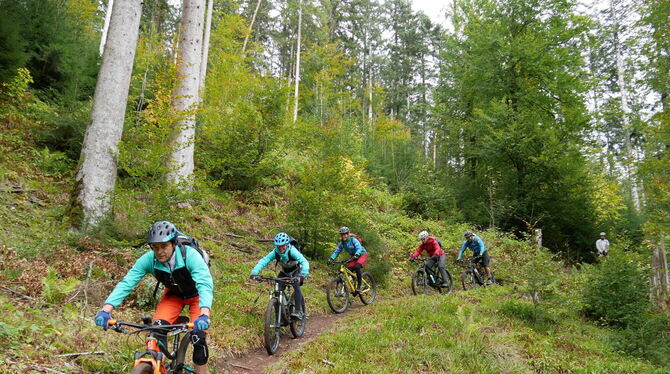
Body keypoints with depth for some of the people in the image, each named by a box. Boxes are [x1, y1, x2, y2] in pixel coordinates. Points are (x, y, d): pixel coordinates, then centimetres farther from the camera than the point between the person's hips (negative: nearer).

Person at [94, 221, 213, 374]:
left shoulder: (190, 255, -36)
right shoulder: (148, 259, -25)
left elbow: (205, 284, -47)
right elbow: (126, 283, -28)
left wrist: (204, 315, -61)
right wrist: (106, 310, -42)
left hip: (196, 295, -3)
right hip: (173, 294, 3)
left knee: (198, 337, -16)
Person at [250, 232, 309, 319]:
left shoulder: (292, 251, -35)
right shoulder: (275, 252, -26)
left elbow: (304, 261, -47)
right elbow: (263, 261, -33)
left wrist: (303, 274, -64)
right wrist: (254, 272, -48)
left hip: (296, 270, -4)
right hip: (284, 271, 4)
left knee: (296, 285, -28)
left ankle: (298, 311, -23)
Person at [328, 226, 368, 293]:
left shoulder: (353, 240, -25)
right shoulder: (341, 243, -7)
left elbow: (359, 248, -38)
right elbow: (337, 251, -11)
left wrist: (355, 256, -55)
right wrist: (331, 259, -27)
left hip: (362, 254, -6)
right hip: (353, 256, 7)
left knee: (357, 267, -30)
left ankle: (359, 286, -21)